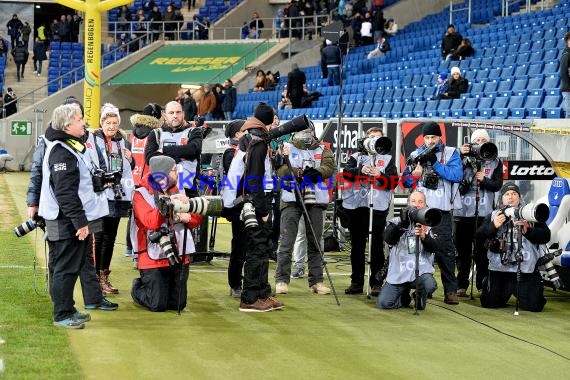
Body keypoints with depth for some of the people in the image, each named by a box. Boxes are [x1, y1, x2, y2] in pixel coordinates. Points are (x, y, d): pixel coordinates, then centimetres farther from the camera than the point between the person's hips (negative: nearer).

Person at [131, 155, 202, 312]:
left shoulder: (178, 192, 12)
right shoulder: (141, 195, -6)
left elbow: (197, 218, 9)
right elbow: (150, 222, -22)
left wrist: (187, 217, -14)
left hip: (179, 257, 6)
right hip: (154, 259, -6)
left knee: (178, 304, 6)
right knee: (157, 305, -5)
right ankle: (137, 288, 26)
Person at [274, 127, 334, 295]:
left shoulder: (322, 150, 14)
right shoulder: (287, 148, 9)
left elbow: (329, 166, -3)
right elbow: (281, 169, -6)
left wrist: (317, 172, -21)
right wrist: (298, 173, -22)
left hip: (315, 201, 2)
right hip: (291, 200, -2)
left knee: (315, 242, 7)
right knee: (287, 241, -6)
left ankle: (316, 281, 12)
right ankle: (282, 280, -2)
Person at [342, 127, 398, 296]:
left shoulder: (388, 159, 13)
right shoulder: (357, 157, 16)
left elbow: (393, 182, 2)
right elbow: (346, 172, -1)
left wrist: (379, 175, -13)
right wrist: (361, 170, -17)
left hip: (378, 206, -2)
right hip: (356, 205, 2)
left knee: (377, 246, -2)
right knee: (357, 245, 6)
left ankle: (376, 283, 1)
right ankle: (357, 282, 13)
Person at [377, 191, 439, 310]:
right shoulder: (397, 221, 7)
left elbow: (434, 247, -6)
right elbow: (388, 239, -11)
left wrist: (424, 237, -26)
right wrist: (403, 224, -25)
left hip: (421, 270, 0)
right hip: (398, 272, 1)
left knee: (429, 286, -33)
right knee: (383, 303, -14)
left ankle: (420, 297, 6)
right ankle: (405, 297, 21)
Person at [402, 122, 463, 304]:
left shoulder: (451, 153, 3)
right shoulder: (416, 155, 11)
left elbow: (457, 175, -13)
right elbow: (406, 182, 10)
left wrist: (434, 163, -17)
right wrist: (414, 172, -11)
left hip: (441, 209, -3)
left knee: (445, 250, -7)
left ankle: (451, 291, -6)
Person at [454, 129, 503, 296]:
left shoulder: (495, 162, 10)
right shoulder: (465, 159, 8)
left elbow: (497, 185, 4)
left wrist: (484, 180, -13)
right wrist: (460, 155, -14)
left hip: (484, 213, 0)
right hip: (463, 212, 0)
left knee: (482, 252, -1)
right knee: (463, 251, 5)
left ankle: (482, 286, 6)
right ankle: (461, 286, 11)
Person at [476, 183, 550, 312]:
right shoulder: (494, 215, 12)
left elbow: (545, 236, -2)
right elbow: (480, 235, 0)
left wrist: (527, 231, -18)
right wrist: (493, 226, -19)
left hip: (526, 270, -1)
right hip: (499, 269, 1)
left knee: (533, 305, -10)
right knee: (489, 303, -6)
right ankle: (501, 288, 29)